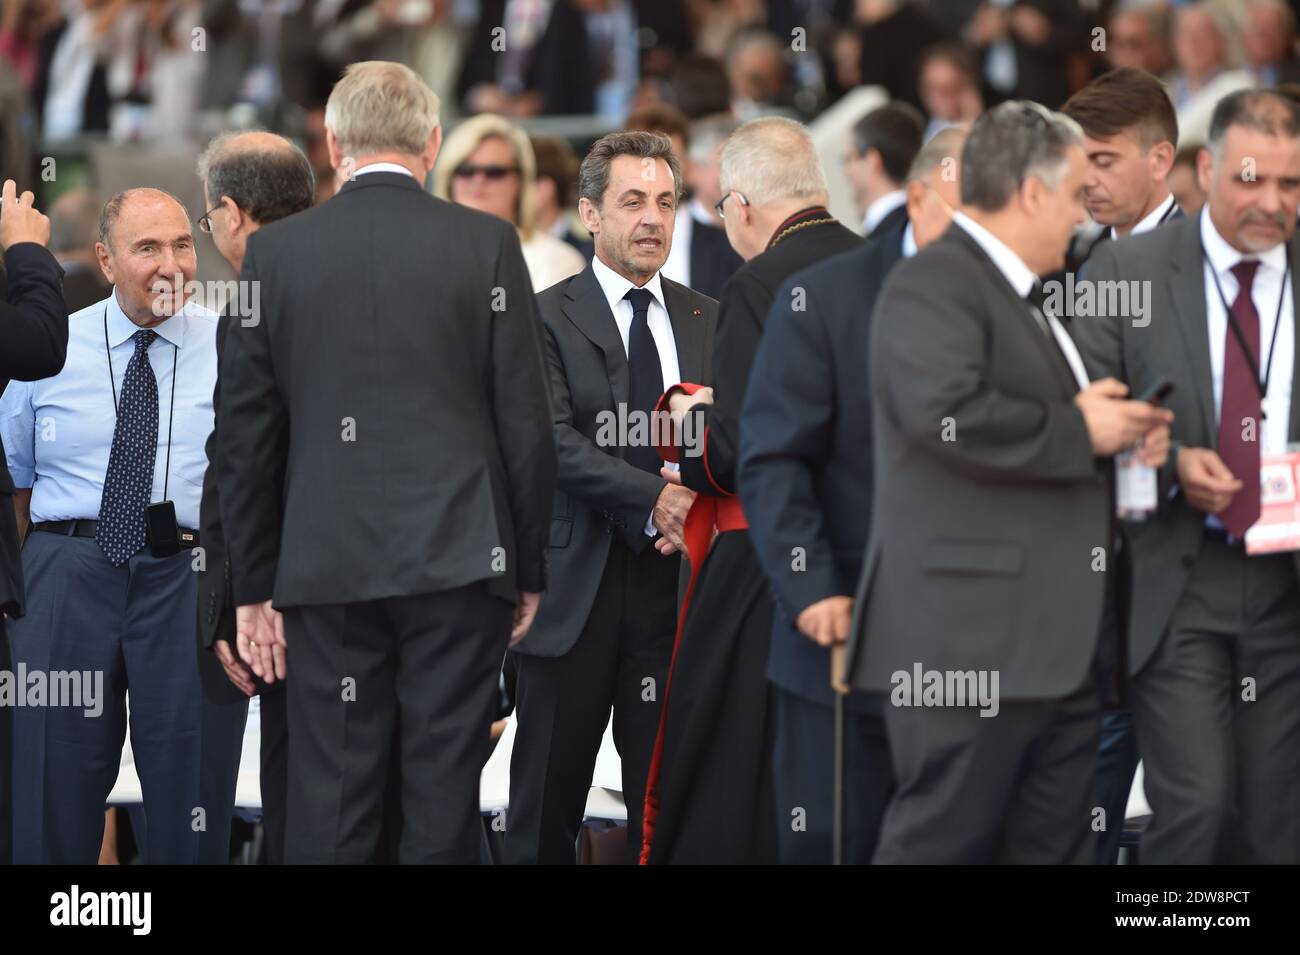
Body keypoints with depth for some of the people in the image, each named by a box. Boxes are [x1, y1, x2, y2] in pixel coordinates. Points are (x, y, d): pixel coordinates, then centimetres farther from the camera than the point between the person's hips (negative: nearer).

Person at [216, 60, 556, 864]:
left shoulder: (276, 250, 3)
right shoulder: (486, 244, -1)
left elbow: (247, 431, 6)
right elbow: (526, 422, 0)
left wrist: (254, 584, 12)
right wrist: (530, 569, 8)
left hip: (328, 562, 1)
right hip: (459, 557, -1)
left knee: (329, 804, 3)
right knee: (444, 798, 1)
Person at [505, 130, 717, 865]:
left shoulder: (709, 321, 13)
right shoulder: (547, 318, -1)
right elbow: (555, 444, -13)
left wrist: (698, 508, -13)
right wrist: (653, 499, -22)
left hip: (675, 584, 3)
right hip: (577, 590, -3)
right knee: (547, 805, 3)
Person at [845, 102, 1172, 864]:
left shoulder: (1028, 295, 23)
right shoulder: (933, 286, -10)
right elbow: (948, 413, -28)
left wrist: (1128, 430, 12)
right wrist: (1079, 431, -15)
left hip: (1056, 644, 10)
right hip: (969, 639, -10)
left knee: (1055, 846, 10)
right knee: (942, 844, -8)